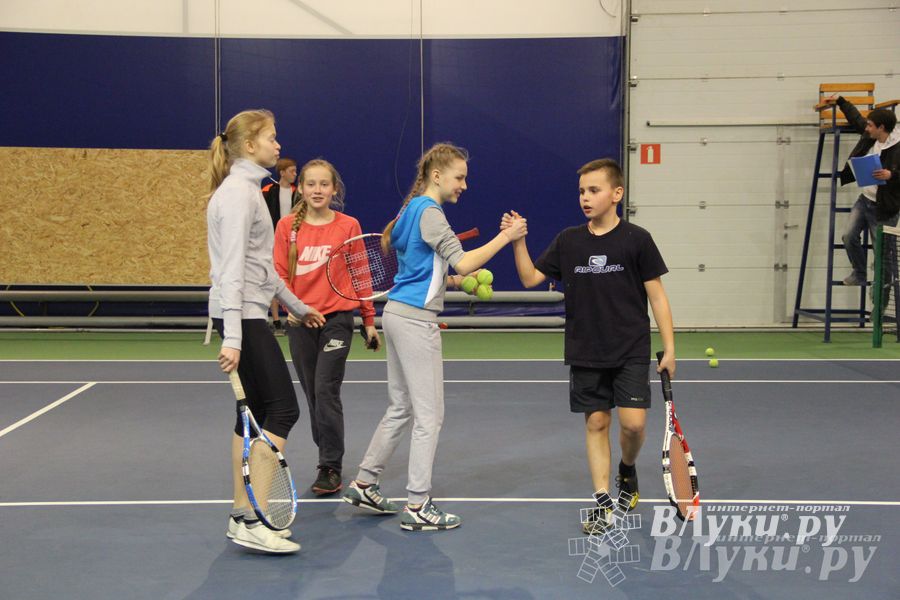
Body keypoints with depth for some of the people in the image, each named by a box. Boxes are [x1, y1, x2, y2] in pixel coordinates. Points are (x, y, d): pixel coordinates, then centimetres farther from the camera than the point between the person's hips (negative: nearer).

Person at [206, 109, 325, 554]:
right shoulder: (238, 191, -13)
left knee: (256, 412, 11)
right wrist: (232, 337, -27)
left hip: (247, 314, 10)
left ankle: (243, 516, 17)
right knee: (282, 409, -10)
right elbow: (232, 267, -22)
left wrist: (296, 306, 30)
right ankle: (251, 520, -9)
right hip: (242, 315, -10)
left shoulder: (246, 188, 18)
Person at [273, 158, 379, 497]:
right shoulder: (287, 226, 3)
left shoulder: (349, 226, 0)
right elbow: (279, 273, 3)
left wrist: (369, 321, 8)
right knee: (312, 394, 10)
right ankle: (329, 459, 24)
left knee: (326, 391, -11)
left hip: (337, 318, -3)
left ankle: (330, 468, -3)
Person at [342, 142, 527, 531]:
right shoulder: (430, 212, -14)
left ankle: (364, 484, 25)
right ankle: (417, 506, 2)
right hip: (415, 320, -10)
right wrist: (506, 236, -16)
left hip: (398, 313, 10)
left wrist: (460, 282, 12)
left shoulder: (413, 209, 16)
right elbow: (463, 263, -21)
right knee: (429, 416, -3)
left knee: (401, 408, 18)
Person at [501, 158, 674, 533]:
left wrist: (669, 348, -5)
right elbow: (530, 278, 5)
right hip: (585, 353, 3)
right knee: (596, 422, 5)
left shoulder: (636, 239, -5)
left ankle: (627, 470, 22)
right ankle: (602, 502, 13)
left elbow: (656, 295, -2)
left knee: (632, 423, -10)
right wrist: (518, 242, -10)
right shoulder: (568, 241, 3)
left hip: (630, 351, -3)